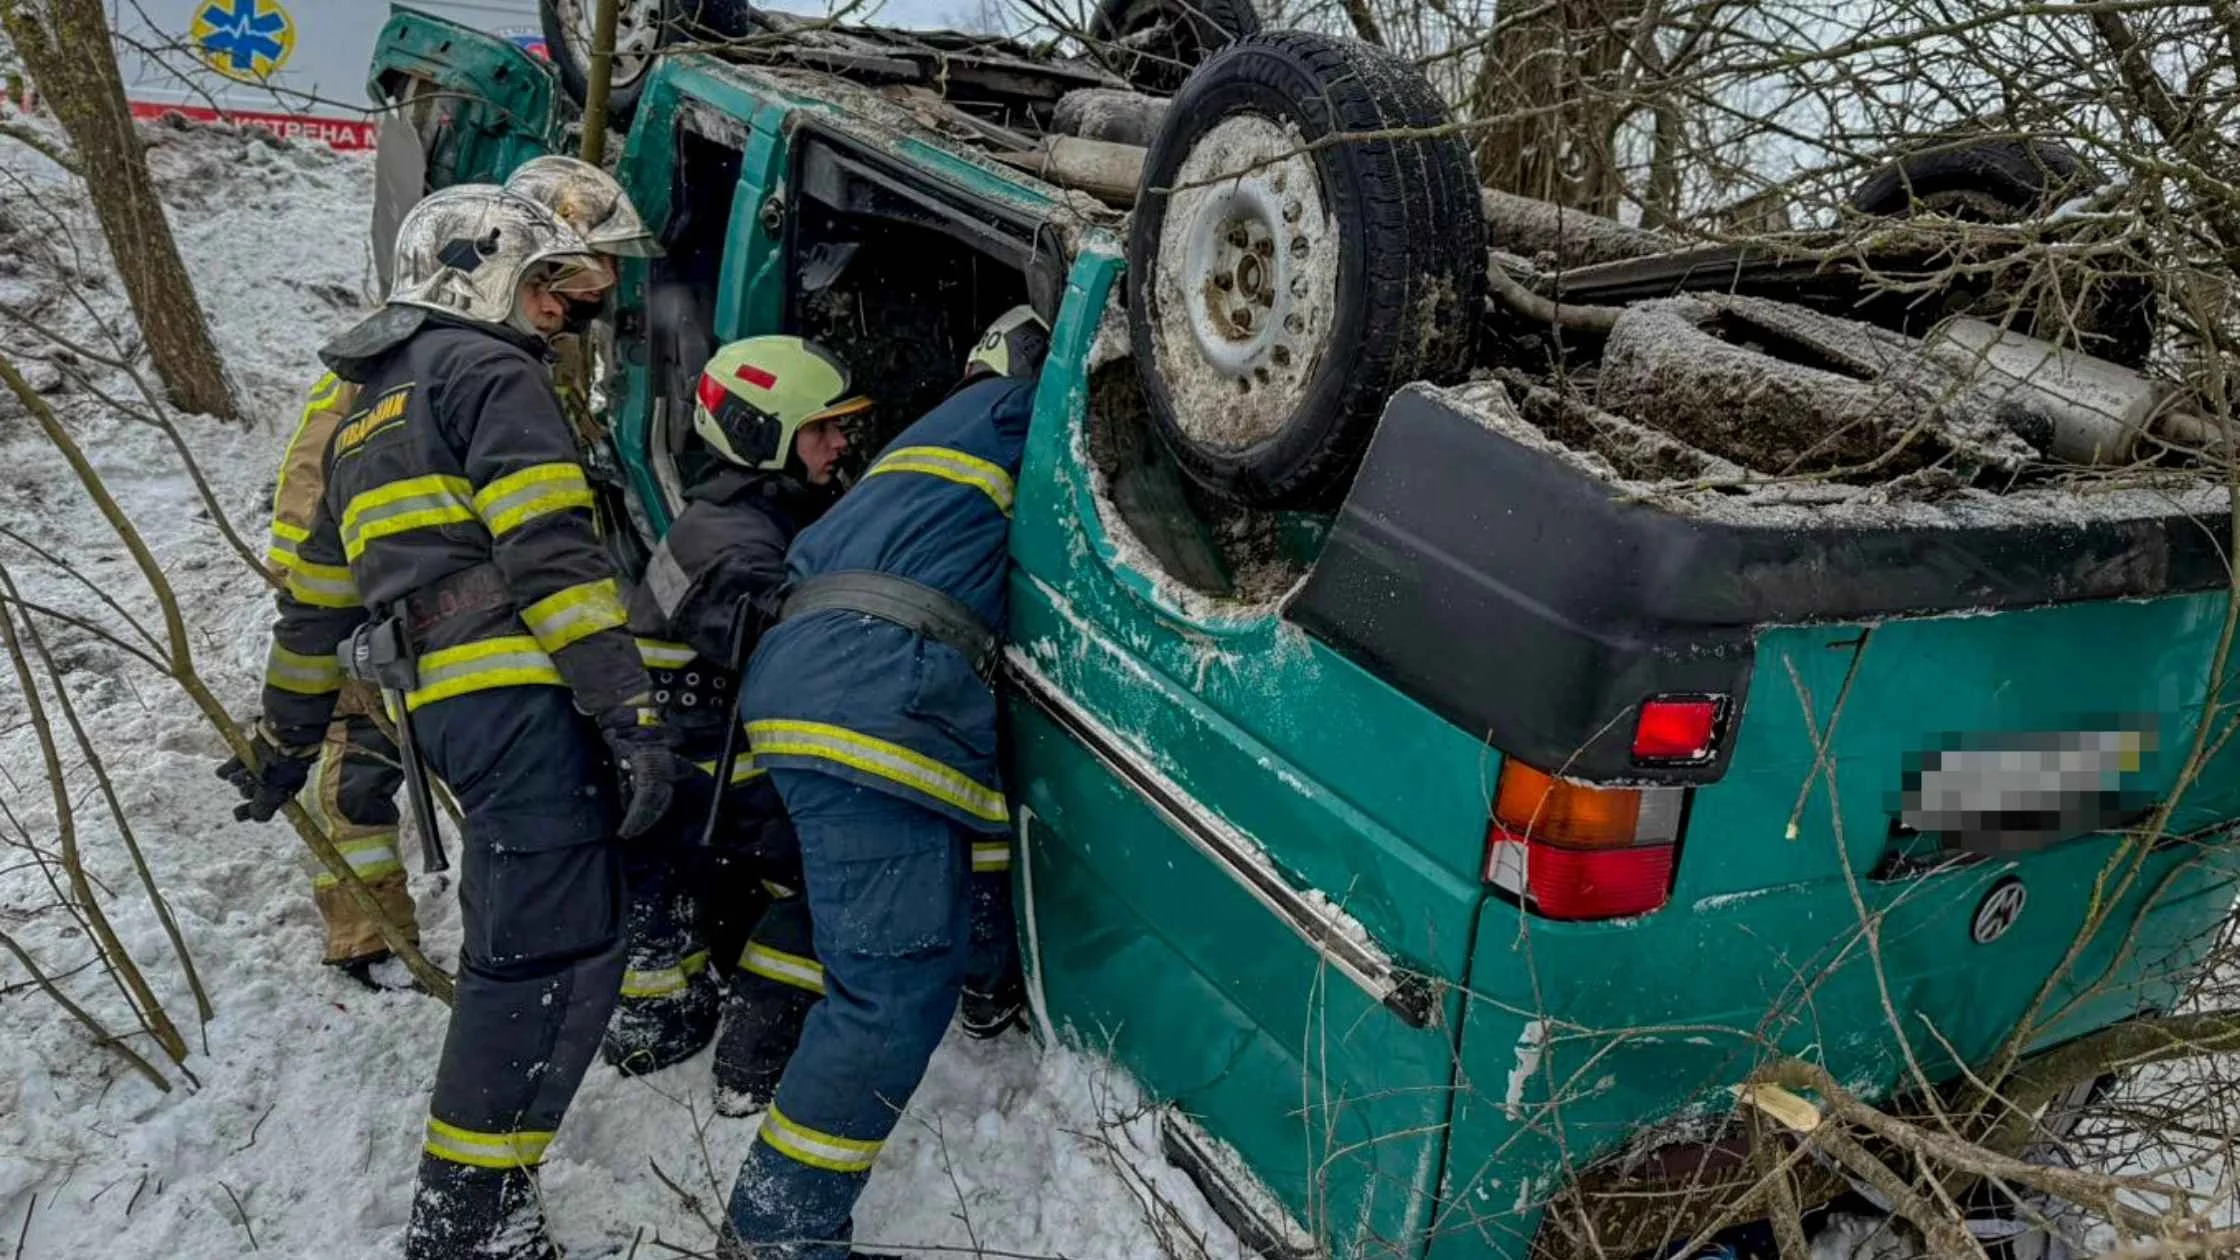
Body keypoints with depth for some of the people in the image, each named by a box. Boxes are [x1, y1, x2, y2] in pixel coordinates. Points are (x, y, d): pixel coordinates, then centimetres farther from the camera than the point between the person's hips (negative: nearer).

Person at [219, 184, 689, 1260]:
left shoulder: (368, 416, 28)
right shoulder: (492, 373, 0)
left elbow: (317, 596, 30)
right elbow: (551, 554, -14)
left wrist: (285, 736, 38)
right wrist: (631, 713, -19)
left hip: (444, 704, 10)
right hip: (519, 692, -10)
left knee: (512, 938, 21)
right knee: (555, 951, -8)